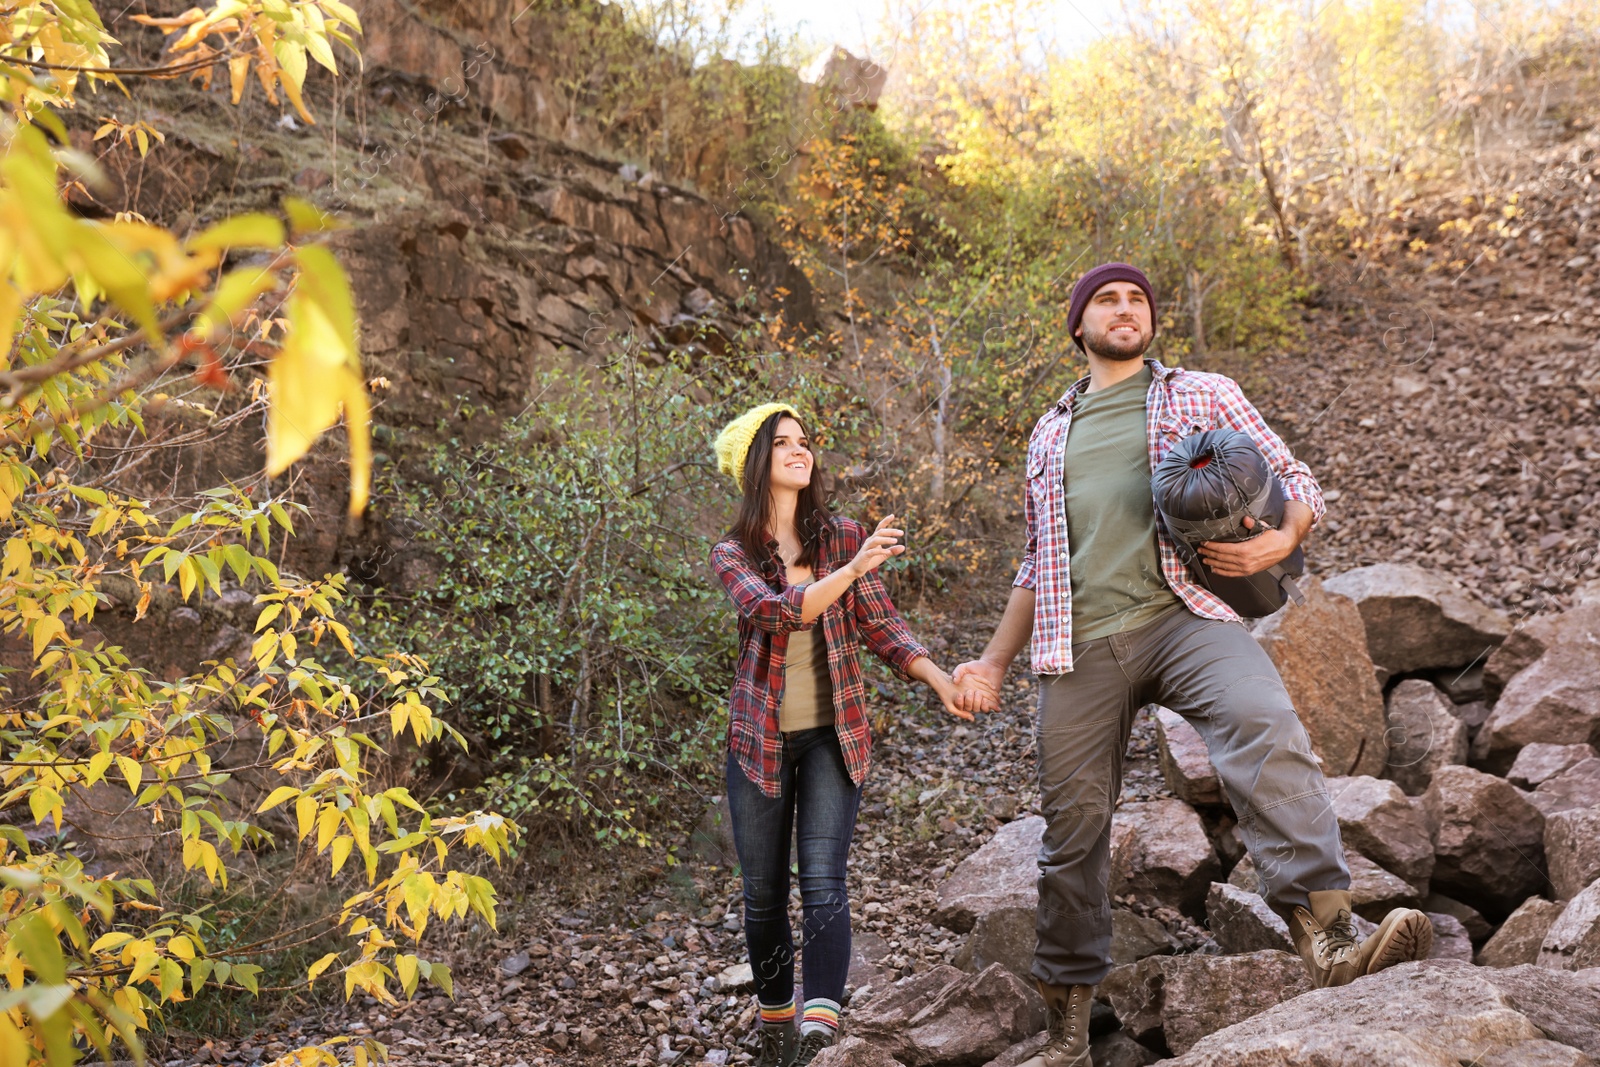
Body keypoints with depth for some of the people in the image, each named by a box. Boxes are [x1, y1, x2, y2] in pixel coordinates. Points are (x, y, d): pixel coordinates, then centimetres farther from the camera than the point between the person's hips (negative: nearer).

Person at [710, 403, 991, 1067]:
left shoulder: (845, 537, 3)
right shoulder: (733, 555, -2)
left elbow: (880, 626, 0)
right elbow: (776, 611, -21)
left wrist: (938, 677, -17)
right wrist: (853, 570, -34)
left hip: (832, 735, 0)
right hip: (760, 738, 0)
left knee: (823, 881, -13)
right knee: (764, 892, 8)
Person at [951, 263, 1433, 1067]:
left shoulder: (1204, 396, 17)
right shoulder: (1050, 434, 25)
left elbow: (1295, 479, 14)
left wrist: (1281, 540, -10)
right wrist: (993, 662, 23)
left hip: (1181, 617, -2)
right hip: (1080, 644, 3)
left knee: (1263, 725, -33)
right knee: (1072, 827, 4)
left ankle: (1325, 933, -40)